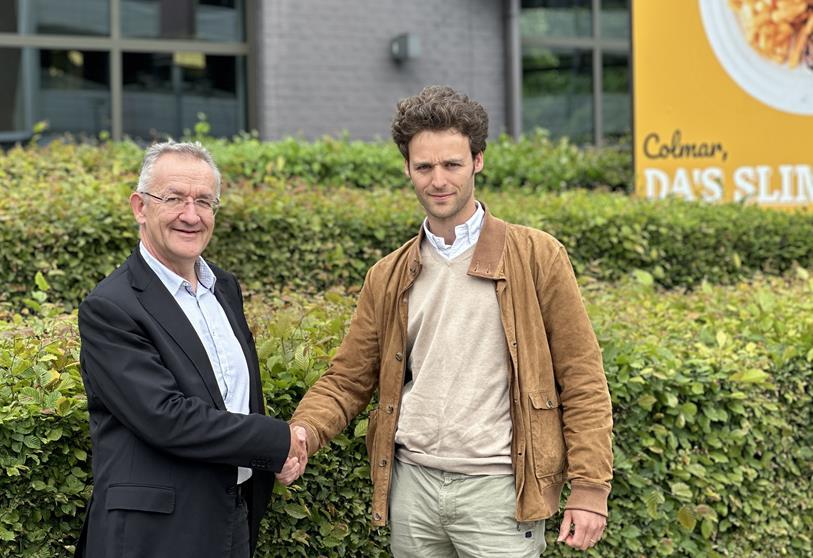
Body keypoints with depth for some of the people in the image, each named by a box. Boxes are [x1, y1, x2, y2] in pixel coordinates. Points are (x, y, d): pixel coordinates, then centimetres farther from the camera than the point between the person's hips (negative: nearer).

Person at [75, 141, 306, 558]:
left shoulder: (225, 288, 10)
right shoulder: (108, 309, -15)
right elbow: (164, 417, -22)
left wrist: (280, 457, 0)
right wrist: (281, 442, -15)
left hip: (234, 523, 7)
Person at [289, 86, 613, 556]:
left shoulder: (536, 257, -2)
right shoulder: (388, 277, 10)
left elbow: (582, 381, -3)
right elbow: (347, 381, 11)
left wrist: (589, 490, -9)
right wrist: (299, 435, -9)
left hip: (497, 488, -4)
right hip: (413, 486, 4)